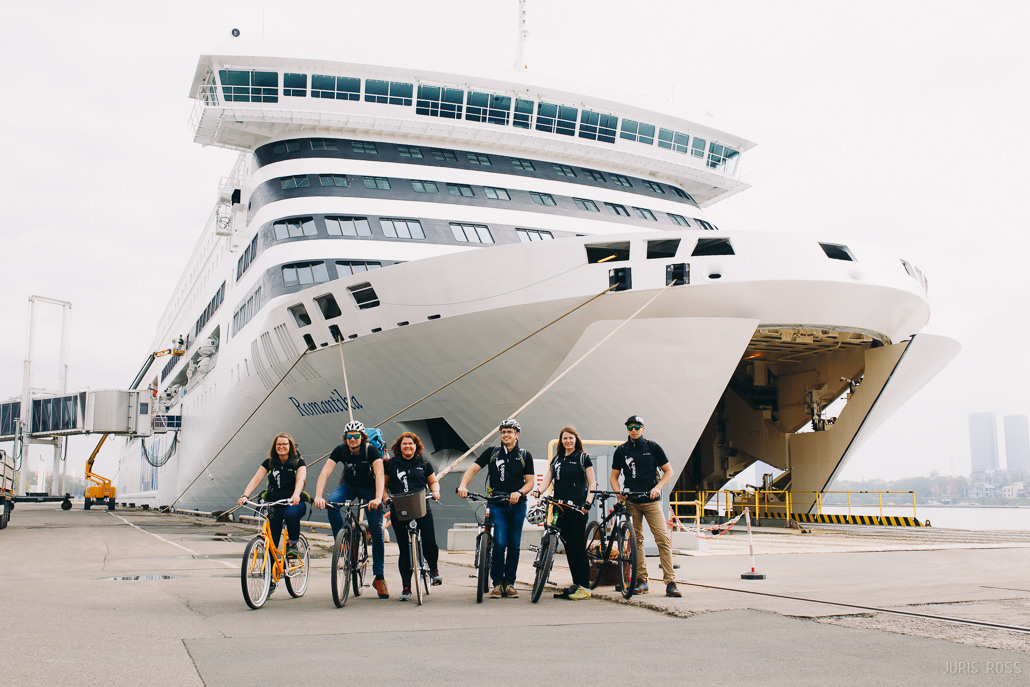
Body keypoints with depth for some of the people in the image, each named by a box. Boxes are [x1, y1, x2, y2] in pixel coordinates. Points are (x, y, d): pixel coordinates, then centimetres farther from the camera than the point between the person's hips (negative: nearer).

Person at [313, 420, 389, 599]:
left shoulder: (371, 449, -23)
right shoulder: (340, 450, -17)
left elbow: (379, 474, -33)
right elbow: (325, 472, -25)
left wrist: (378, 498, -49)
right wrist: (318, 496, -41)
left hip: (369, 488, -2)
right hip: (349, 485, 2)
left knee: (376, 530, -10)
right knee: (331, 503, -30)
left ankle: (379, 577, -1)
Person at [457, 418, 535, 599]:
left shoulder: (525, 456, 8)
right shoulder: (492, 452, 7)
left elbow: (530, 482, 4)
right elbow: (473, 468, 1)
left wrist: (519, 492, -15)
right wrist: (463, 485, -17)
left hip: (517, 505, 1)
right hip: (497, 504, -1)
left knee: (514, 545, 4)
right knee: (499, 543, -11)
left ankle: (510, 582, 15)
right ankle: (497, 583, 1)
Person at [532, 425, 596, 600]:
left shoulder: (583, 458, 4)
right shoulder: (556, 460, 17)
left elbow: (592, 484, 1)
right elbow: (547, 481, 11)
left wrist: (587, 503, -12)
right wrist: (538, 491, -10)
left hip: (577, 508, -5)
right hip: (560, 508, 5)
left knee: (578, 545, -7)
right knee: (568, 546, 7)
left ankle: (585, 586, -4)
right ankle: (576, 584, 14)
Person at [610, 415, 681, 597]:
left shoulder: (653, 447, 5)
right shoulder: (621, 451, 10)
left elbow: (669, 471, 9)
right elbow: (614, 476, 15)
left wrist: (658, 487, -8)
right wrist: (618, 493, -4)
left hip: (651, 500, -2)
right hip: (631, 502, 2)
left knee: (663, 539, -11)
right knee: (636, 540, 4)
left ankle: (670, 583, -10)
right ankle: (641, 581, 13)